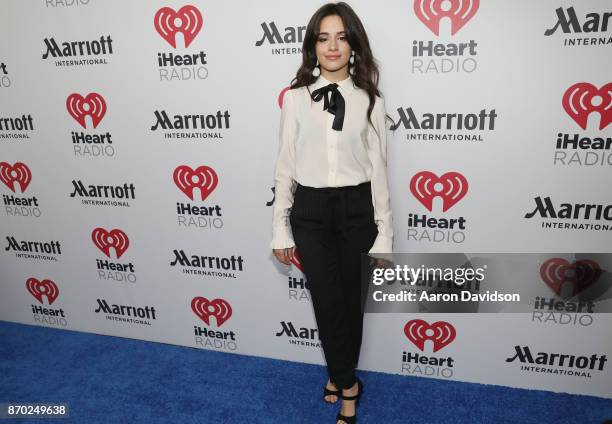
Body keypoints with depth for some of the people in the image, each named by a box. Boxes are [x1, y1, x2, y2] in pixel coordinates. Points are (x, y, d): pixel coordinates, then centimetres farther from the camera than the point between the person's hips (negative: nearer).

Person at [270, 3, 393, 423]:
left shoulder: (370, 101, 1)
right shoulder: (296, 97, 0)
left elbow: (378, 169, 1)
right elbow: (286, 165, 2)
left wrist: (384, 233, 0)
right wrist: (281, 227, 1)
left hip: (356, 210, 1)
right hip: (310, 211, 0)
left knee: (351, 302, 12)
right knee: (328, 302, 6)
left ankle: (338, 375, 38)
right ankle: (348, 385, 31)